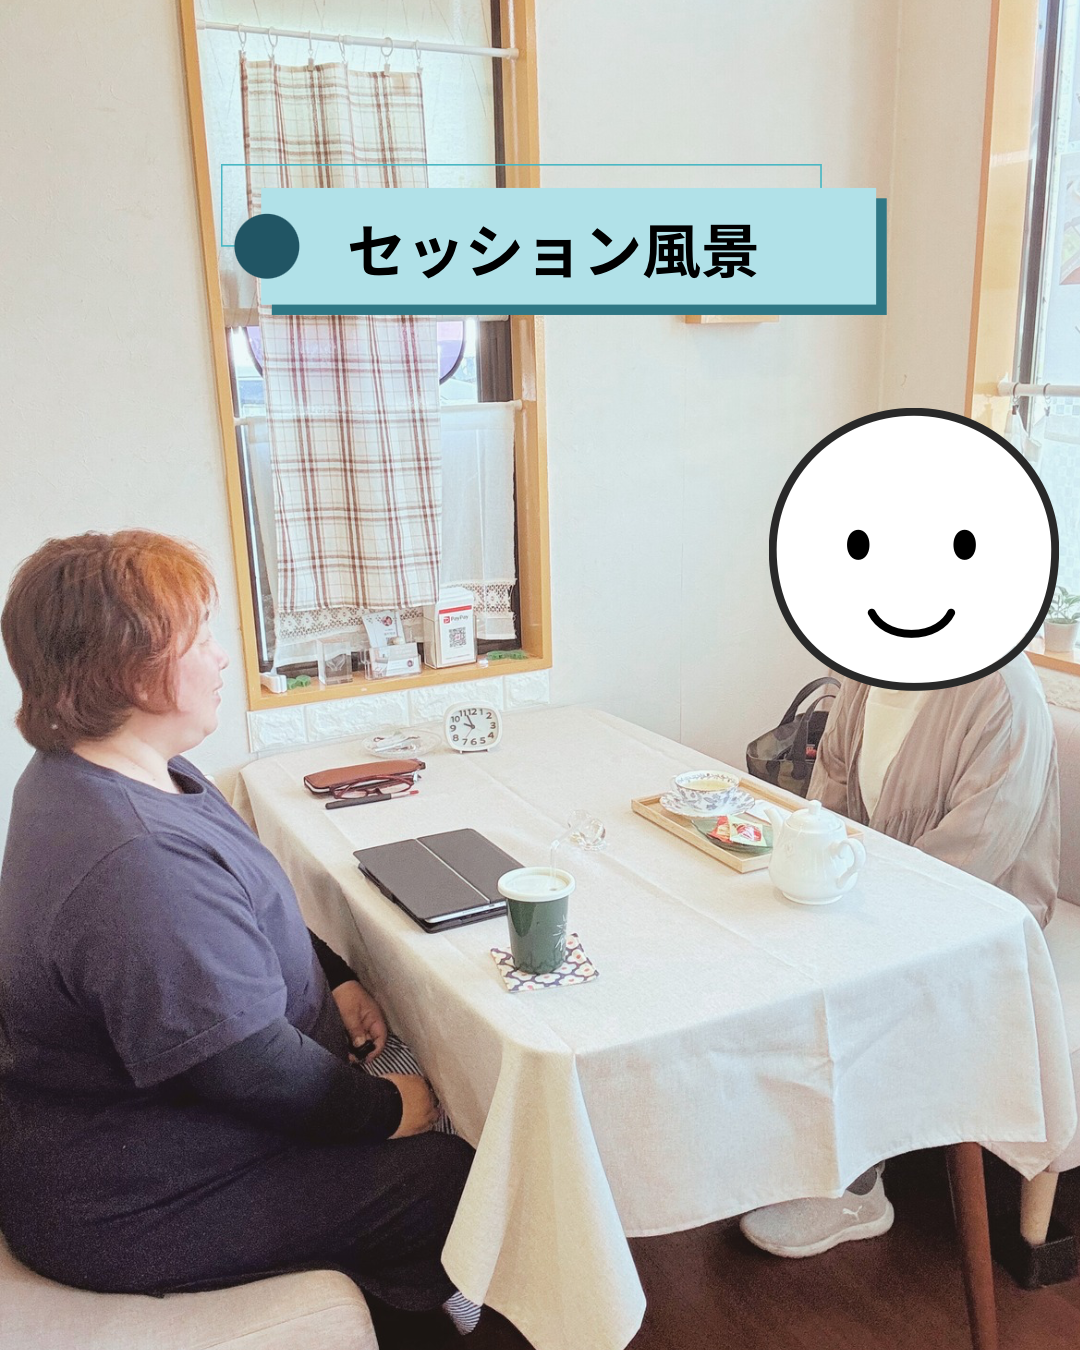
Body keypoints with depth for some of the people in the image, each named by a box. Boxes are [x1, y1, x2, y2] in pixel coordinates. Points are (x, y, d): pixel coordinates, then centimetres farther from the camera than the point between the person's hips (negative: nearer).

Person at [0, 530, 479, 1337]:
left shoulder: (89, 774, -1)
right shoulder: (137, 861, -37)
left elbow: (238, 917, 12)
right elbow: (250, 1067, -29)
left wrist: (332, 979, 5)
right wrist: (384, 1109, -13)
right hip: (132, 1205, -10)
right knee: (454, 1173, -6)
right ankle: (415, 1298, 26)